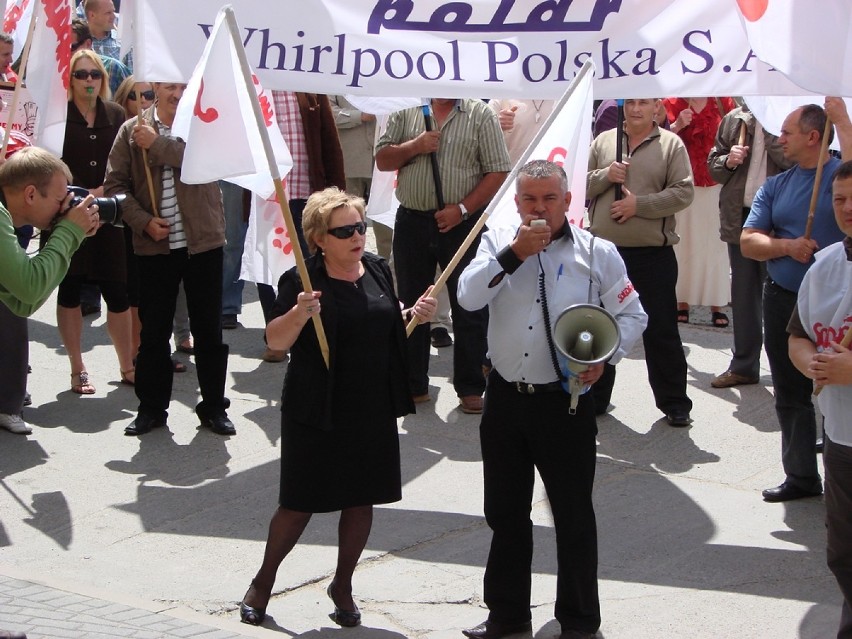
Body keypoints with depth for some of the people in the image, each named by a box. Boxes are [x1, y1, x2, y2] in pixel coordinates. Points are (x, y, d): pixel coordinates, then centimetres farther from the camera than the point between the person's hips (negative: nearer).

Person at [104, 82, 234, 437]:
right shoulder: (132, 130, 3)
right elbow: (115, 183, 1)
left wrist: (158, 144, -19)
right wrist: (143, 221, -12)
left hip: (203, 244, -1)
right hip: (154, 247, 1)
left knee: (208, 329, 7)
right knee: (153, 331, 7)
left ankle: (214, 407, 18)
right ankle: (151, 407, 20)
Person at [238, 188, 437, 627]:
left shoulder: (377, 270, 5)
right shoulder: (303, 280, -13)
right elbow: (275, 341, -16)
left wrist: (414, 315, 1)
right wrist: (298, 314, -34)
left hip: (373, 410, 5)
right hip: (317, 413, -5)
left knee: (361, 500, 11)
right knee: (300, 504, 3)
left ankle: (342, 585, 28)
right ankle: (264, 580, 24)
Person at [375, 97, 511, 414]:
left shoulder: (480, 114, 0)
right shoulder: (406, 113, 8)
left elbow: (498, 173, -5)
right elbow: (382, 160, 7)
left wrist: (462, 209, -14)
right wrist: (415, 146, -11)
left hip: (462, 224, -3)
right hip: (412, 222, 3)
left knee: (469, 308, 1)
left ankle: (470, 388, 10)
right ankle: (413, 385, 21)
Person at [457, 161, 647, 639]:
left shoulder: (598, 253, -2)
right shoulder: (499, 243, 4)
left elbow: (633, 316, 2)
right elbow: (469, 296, -11)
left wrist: (604, 356, -14)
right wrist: (513, 253, -19)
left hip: (565, 402, -3)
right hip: (505, 398, 3)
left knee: (574, 515, 6)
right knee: (505, 513, 14)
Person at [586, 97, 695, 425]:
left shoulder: (671, 145, -1)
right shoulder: (603, 142, 9)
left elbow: (683, 193, -8)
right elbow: (580, 186, 8)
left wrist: (639, 204, -15)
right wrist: (605, 176, -10)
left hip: (653, 254, -3)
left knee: (661, 330, 4)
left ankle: (674, 402, 14)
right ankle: (594, 398, 25)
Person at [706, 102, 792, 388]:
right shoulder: (734, 119, 8)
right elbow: (713, 163, 16)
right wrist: (728, 161, -6)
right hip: (740, 217, 5)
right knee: (743, 294, 13)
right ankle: (744, 365, 23)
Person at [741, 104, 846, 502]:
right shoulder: (775, 186, 11)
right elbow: (748, 242, 6)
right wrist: (787, 246, -14)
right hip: (783, 301, 6)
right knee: (790, 396, 13)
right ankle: (801, 476, 25)